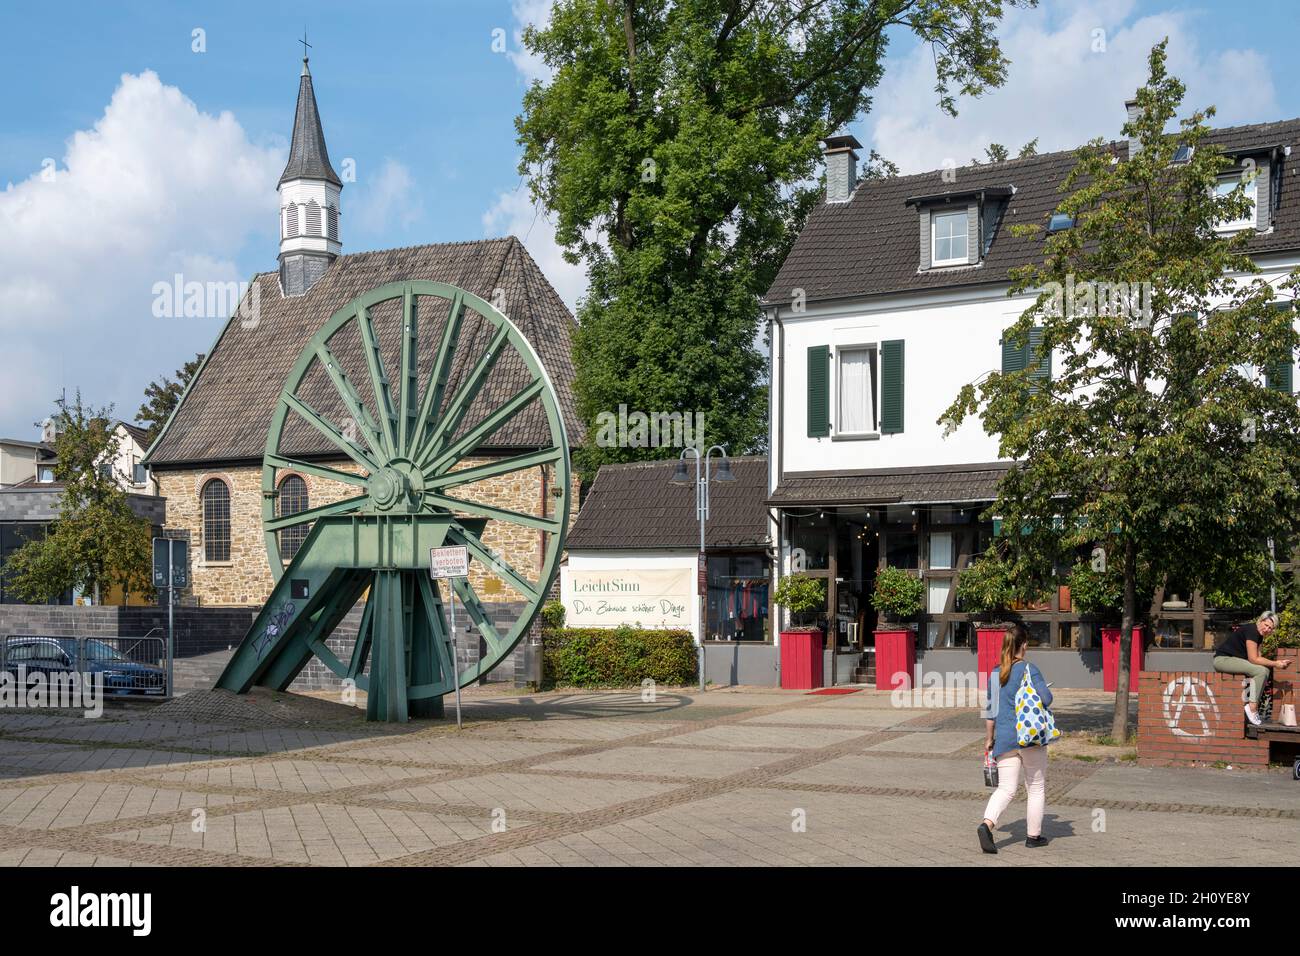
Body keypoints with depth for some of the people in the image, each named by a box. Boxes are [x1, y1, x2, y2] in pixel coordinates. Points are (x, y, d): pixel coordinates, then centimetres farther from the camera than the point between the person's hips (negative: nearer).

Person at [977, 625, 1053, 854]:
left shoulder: (995, 675, 8)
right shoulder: (1029, 670, -7)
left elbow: (990, 710, 11)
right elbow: (1046, 698, -17)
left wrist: (989, 739, 19)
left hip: (1004, 739, 4)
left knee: (1006, 789, 3)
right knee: (1036, 788, 12)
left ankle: (987, 824, -21)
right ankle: (1033, 835, 18)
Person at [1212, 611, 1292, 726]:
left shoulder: (1259, 635, 12)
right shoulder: (1251, 630, -18)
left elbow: (1258, 658, 6)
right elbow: (1253, 659, -20)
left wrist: (1278, 663, -4)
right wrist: (1275, 664, -14)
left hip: (1235, 659, 10)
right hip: (1223, 659, -10)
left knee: (1265, 670, 1)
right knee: (1260, 671, -21)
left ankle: (1253, 706, -5)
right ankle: (1252, 707, -20)